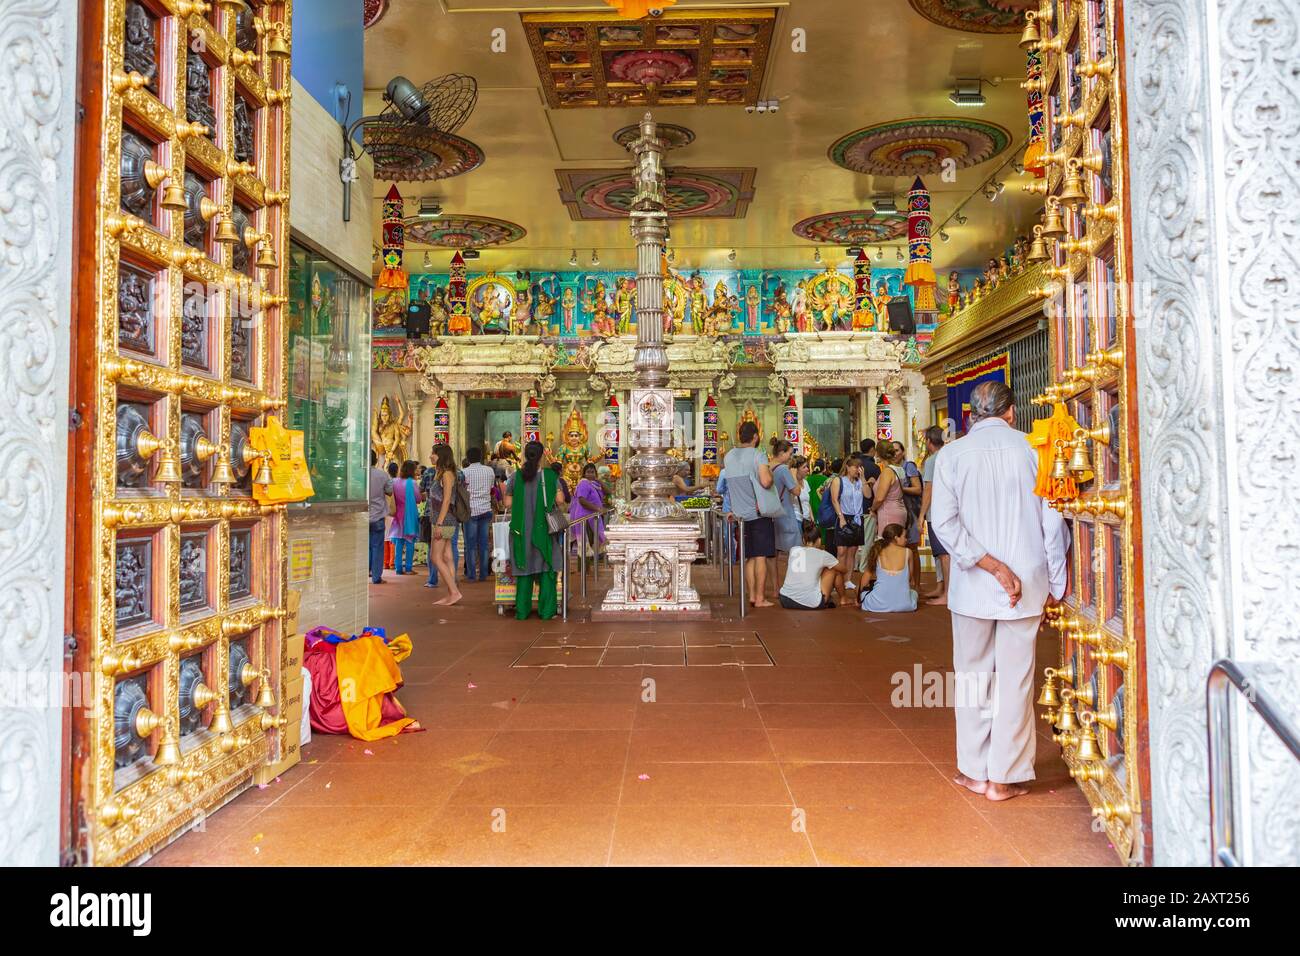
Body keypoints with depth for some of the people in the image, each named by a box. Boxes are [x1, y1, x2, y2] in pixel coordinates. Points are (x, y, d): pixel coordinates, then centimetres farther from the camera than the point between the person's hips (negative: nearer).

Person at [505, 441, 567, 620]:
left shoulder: (516, 476, -1)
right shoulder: (550, 476, -5)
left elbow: (508, 504, 0)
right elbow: (559, 501, -10)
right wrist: (558, 507, 10)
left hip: (521, 530, 2)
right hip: (544, 530, -2)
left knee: (524, 570, 10)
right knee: (546, 569, 6)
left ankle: (522, 611, 13)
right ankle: (546, 610, 7)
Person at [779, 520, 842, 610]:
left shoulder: (793, 550, 11)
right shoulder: (822, 555, 2)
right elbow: (843, 570, 17)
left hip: (785, 601, 4)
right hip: (811, 604, -4)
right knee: (834, 569, 16)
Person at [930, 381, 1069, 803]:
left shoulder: (953, 454, -2)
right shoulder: (1033, 450, -2)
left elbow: (945, 522, -12)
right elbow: (1053, 522, 0)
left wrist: (991, 565, -12)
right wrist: (1055, 587, 7)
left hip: (973, 586, 0)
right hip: (1028, 584, 0)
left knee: (972, 676, 11)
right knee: (1015, 679, 6)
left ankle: (975, 771, 20)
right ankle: (1005, 777, 14)